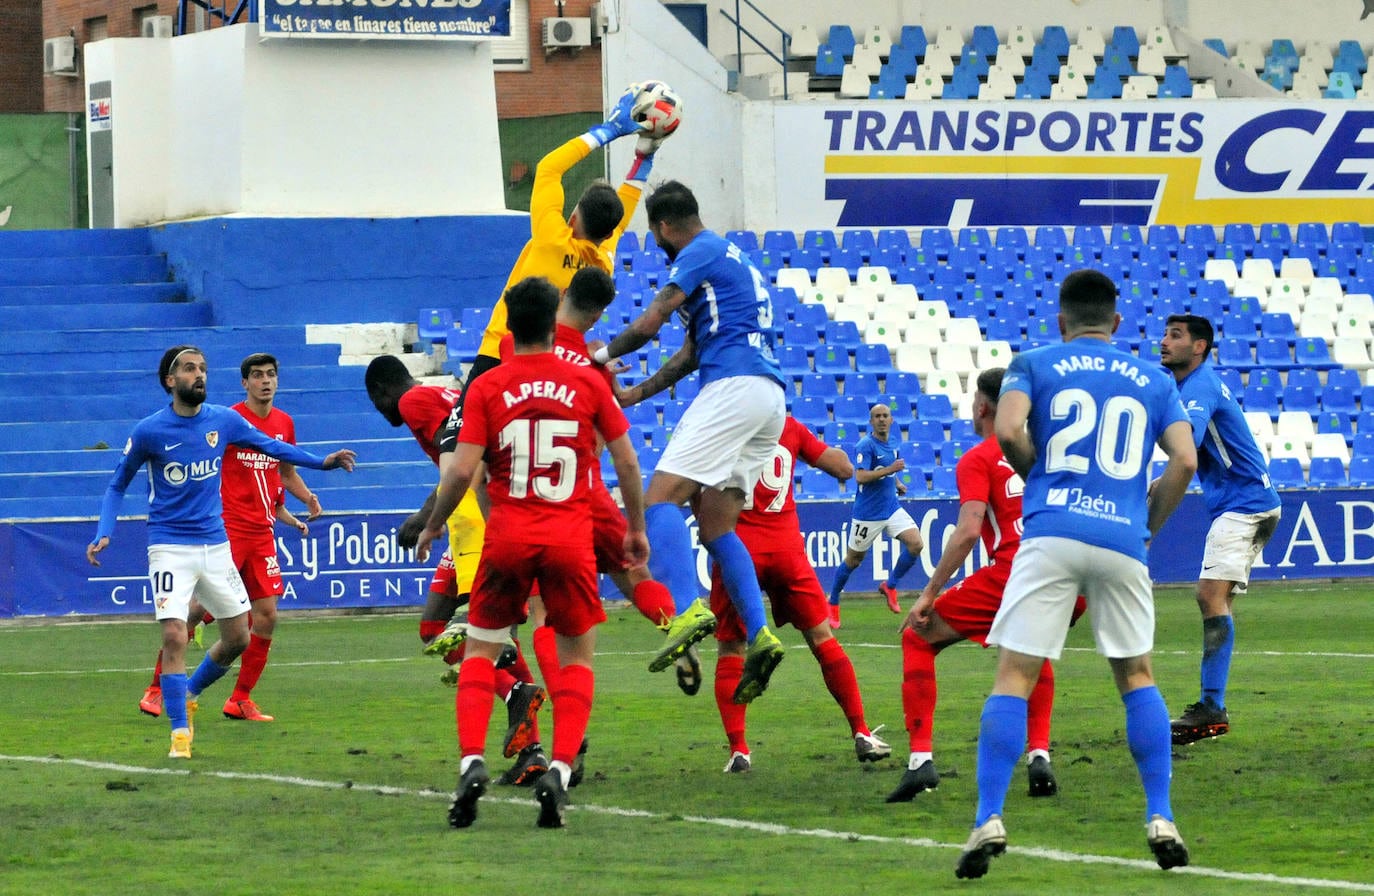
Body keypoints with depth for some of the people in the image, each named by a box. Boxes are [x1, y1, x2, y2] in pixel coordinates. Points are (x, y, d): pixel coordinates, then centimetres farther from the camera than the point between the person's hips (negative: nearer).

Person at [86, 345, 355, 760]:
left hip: (215, 544, 4)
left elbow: (270, 446, 14)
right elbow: (118, 484, 3)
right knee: (174, 637, -17)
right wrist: (104, 534, -10)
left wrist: (322, 462, 6)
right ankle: (180, 732, -8)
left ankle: (189, 694, 34)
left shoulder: (223, 420, -1)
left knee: (238, 638, 9)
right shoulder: (149, 431, -9)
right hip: (171, 548, -4)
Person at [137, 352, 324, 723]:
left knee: (266, 616, 0)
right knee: (197, 608, -10)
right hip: (225, 528, -6)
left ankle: (241, 699, 10)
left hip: (261, 534, 6)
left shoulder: (284, 423, 12)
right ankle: (156, 689, 0)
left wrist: (307, 498, 10)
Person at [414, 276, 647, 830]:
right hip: (571, 538, 0)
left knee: (480, 649, 13)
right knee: (576, 656, 12)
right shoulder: (587, 383, 1)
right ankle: (560, 769, -7)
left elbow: (461, 471, -6)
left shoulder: (487, 388, -2)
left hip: (508, 536, 0)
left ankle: (471, 761, -6)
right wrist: (636, 528, 16)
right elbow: (626, 461, 3)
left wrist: (432, 526, 9)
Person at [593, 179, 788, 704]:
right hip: (771, 400, 9)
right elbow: (692, 352, 34)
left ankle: (689, 610, -33)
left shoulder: (699, 253, 1)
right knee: (715, 524, 9)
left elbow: (649, 324, -5)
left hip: (733, 386, -9)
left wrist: (602, 356, 12)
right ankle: (759, 636, -6)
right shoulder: (731, 258, 29)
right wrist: (637, 391, 35)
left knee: (662, 497, -14)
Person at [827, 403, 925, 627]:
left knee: (916, 543, -13)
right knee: (853, 560, 6)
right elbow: (860, 476, -26)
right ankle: (832, 604, 24)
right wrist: (890, 469, -29)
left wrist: (897, 484, 10)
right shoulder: (866, 446, -14)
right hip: (868, 513, -6)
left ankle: (890, 586, 7)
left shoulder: (891, 446, 10)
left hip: (891, 507, 6)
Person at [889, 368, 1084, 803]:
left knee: (918, 640, 11)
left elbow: (968, 531, -9)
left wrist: (929, 594, -7)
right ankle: (1039, 755, 19)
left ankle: (921, 758, -3)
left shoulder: (977, 460, 4)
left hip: (1012, 574, -6)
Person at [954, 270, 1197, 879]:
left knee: (1014, 676, -1)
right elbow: (1184, 461, 6)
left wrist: (1038, 477, 12)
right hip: (1123, 541, 2)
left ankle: (988, 821, -13)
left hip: (1051, 533, -2)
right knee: (1137, 675, 17)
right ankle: (1161, 821, 9)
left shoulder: (1034, 364, 12)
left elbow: (1007, 430, -6)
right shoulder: (1153, 380, 18)